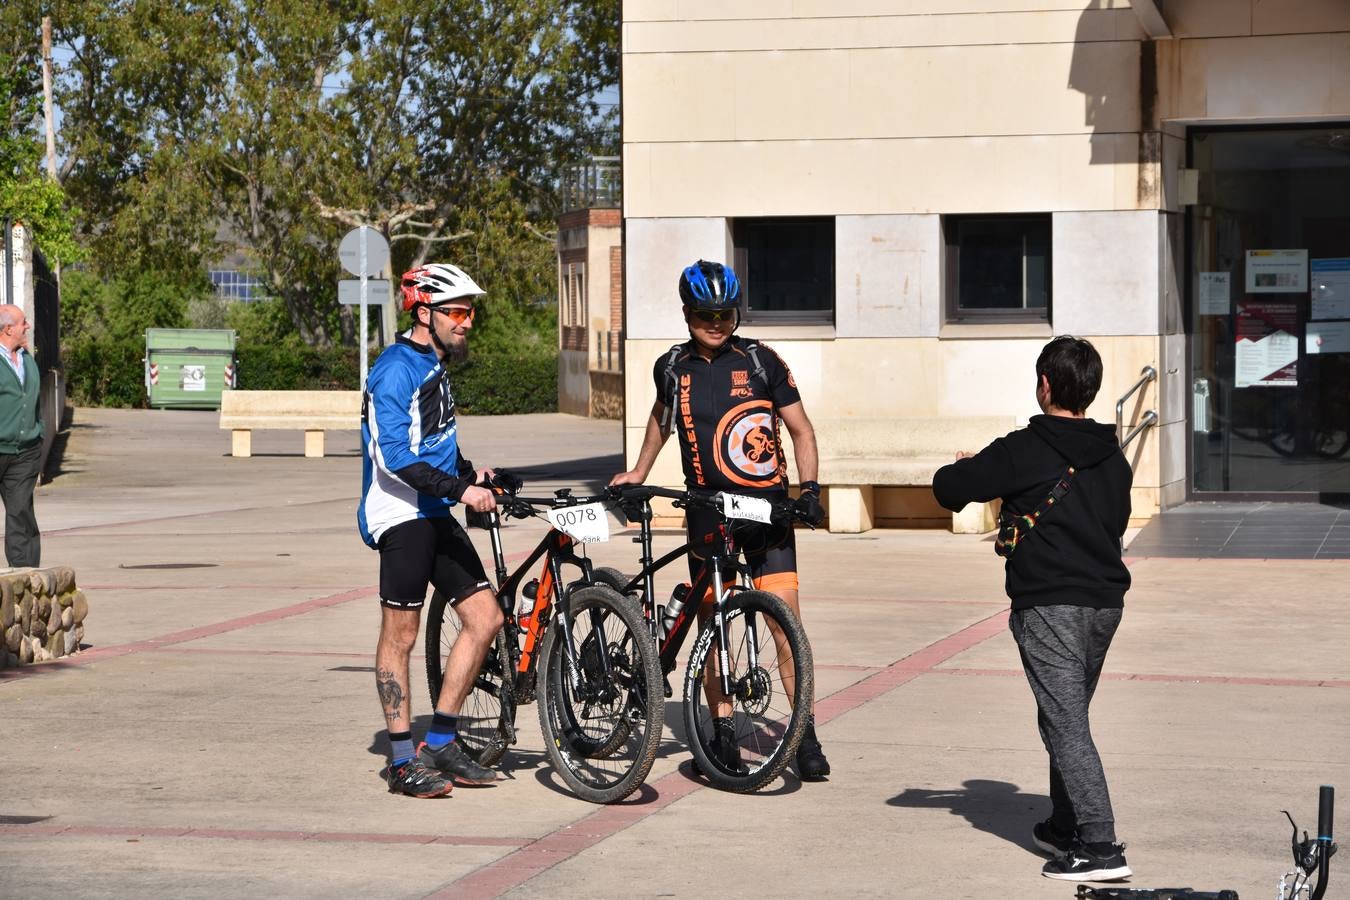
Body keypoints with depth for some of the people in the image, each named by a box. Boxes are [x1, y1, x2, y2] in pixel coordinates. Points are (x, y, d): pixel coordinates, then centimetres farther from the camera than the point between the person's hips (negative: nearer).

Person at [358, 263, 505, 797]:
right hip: (401, 516, -9)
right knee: (400, 634, -4)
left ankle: (442, 742, 13)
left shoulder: (434, 368, 18)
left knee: (485, 618, 4)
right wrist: (459, 488, -27)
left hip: (435, 514, 9)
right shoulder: (396, 370, -13)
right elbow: (395, 457, -22)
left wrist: (470, 472, 19)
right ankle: (403, 760, 2)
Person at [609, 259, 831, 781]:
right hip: (707, 508, 3)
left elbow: (800, 429, 4)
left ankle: (805, 736, -6)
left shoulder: (761, 362, -2)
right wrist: (639, 472, 27)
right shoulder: (673, 367, 6)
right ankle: (721, 727, 16)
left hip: (766, 504, -2)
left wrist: (809, 488, -8)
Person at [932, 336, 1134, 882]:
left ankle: (1099, 846, -17)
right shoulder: (1113, 459, 11)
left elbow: (948, 488, -7)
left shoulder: (1022, 453, -9)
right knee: (1068, 715, 21)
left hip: (1049, 605, -7)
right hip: (1104, 601, 7)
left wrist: (970, 469, 18)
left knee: (1066, 725, -9)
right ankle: (1065, 828, 30)